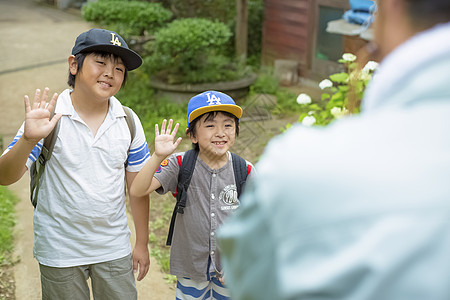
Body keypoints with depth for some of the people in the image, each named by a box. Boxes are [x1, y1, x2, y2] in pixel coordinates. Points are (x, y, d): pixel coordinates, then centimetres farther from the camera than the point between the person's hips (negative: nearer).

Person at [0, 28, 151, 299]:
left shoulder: (128, 122, -2)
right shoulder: (49, 119, -12)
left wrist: (142, 244, 8)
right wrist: (28, 140, -36)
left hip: (115, 249, 3)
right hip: (60, 251, -2)